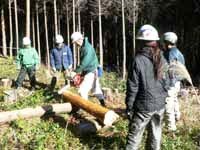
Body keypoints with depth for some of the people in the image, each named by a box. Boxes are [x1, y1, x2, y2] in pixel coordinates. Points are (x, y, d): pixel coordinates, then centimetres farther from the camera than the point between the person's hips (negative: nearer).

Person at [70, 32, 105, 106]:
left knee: (83, 89, -11)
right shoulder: (83, 47, 8)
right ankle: (103, 104, 29)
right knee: (96, 89, 18)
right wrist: (79, 71, 3)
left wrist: (76, 71, -19)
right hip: (88, 72, 10)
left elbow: (84, 63, -26)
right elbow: (83, 62, 11)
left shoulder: (88, 48, -22)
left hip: (91, 72, -10)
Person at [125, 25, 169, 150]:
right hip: (160, 105, 5)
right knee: (155, 136, 16)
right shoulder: (162, 60, 1)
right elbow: (166, 83, 7)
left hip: (143, 106, -5)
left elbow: (133, 87, -13)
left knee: (134, 137, 4)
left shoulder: (138, 60, -14)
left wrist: (129, 107, -4)